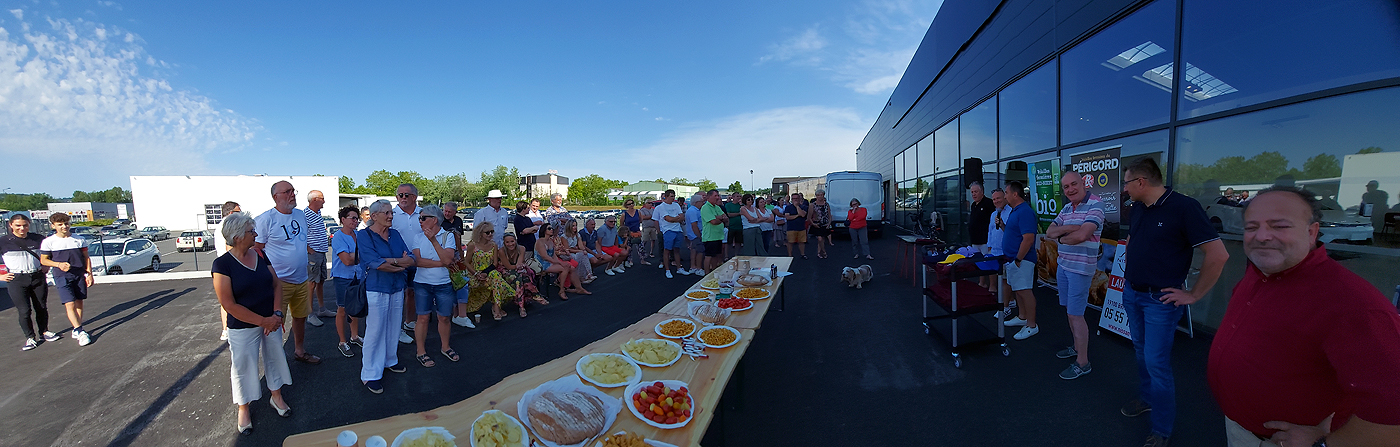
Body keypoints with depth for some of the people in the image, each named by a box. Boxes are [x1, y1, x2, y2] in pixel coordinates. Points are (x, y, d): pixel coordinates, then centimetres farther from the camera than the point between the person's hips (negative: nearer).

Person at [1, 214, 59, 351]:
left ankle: (44, 332, 24)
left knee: (41, 308, 9)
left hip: (38, 277, 2)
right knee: (24, 311, -3)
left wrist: (46, 266, 10)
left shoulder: (38, 239, 4)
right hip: (17, 280, -2)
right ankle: (30, 338, 9)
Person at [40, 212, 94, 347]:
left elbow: (86, 258, 10)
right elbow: (43, 260, 4)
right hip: (62, 276, -2)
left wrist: (89, 274, 4)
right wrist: (59, 264, -15)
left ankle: (77, 329, 15)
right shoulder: (48, 242, 0)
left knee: (79, 303, 6)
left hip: (80, 275, 2)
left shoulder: (79, 240, 6)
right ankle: (80, 332, -10)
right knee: (70, 304, -10)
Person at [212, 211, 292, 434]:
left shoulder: (260, 256, 0)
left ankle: (276, 396, 35)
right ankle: (243, 407, 30)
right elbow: (229, 304, -17)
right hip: (243, 327, -4)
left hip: (271, 322, 5)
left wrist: (276, 314, -12)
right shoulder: (222, 264, -15)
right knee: (243, 366, 9)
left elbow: (276, 284, 1)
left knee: (275, 357, 15)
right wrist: (262, 321, -18)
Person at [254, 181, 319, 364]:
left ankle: (300, 351, 33)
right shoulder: (266, 218, -12)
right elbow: (256, 249, -11)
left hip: (301, 280, 7)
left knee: (300, 317, 18)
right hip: (280, 282, -6)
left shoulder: (301, 215, 8)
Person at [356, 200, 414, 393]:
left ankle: (390, 361, 34)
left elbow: (411, 260, -1)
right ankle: (370, 374, 13)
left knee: (394, 328, 15)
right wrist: (401, 263, -12)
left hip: (397, 288, 5)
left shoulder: (395, 234, 7)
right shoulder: (364, 235, -8)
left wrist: (389, 261, -18)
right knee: (375, 331, 1)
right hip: (376, 289, -5)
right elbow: (375, 263, -20)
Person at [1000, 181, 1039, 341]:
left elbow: (1028, 238, -26)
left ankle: (1031, 325, 4)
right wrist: (1001, 225, 10)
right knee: (1017, 290, 19)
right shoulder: (1014, 211, 13)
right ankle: (1022, 317, 32)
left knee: (1024, 291, -4)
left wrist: (1018, 259, -23)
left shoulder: (1025, 212, -20)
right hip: (1012, 259, 11)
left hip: (1021, 260, -11)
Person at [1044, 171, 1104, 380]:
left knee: (1075, 314, -5)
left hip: (1080, 268, -8)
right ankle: (1076, 347, 33)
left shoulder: (1094, 205, -14)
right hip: (1063, 265, 8)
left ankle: (1082, 362, 5)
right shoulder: (1066, 208, 10)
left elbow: (1081, 235, -25)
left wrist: (1061, 238, -6)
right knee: (1068, 310, 17)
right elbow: (1049, 232, 5)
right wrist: (1066, 229, -14)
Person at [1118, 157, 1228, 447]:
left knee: (1156, 363, -3)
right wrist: (1129, 276, 15)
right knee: (1141, 352, 19)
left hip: (1160, 300, -6)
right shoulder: (1136, 210, 5)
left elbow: (1218, 254, -18)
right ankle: (1146, 398, 38)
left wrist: (1193, 295, -14)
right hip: (1132, 294, 7)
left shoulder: (1184, 207, -17)